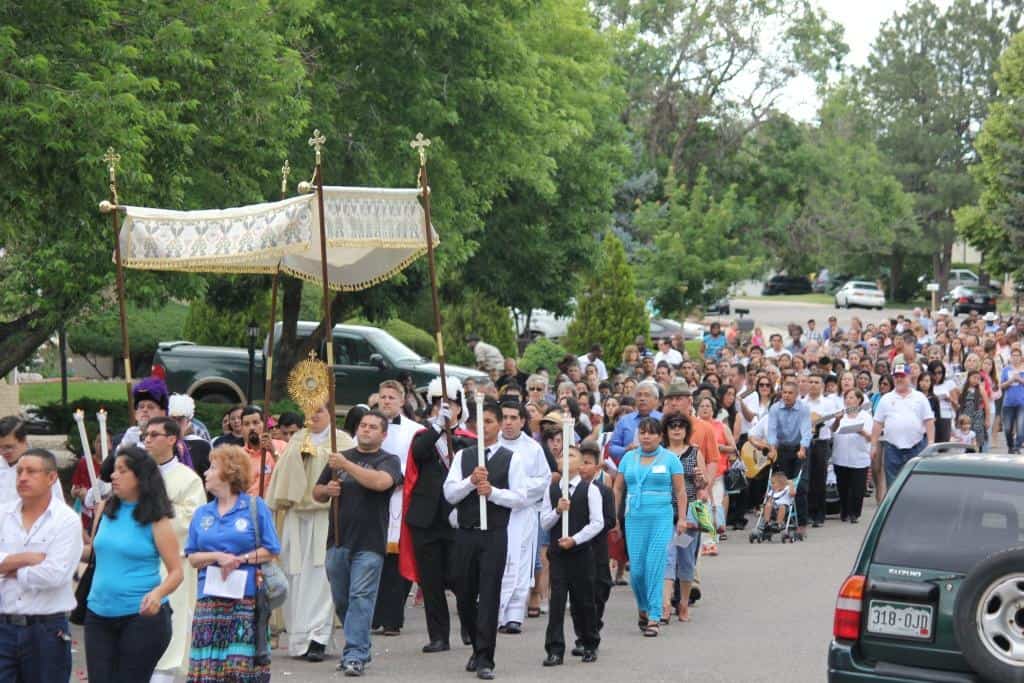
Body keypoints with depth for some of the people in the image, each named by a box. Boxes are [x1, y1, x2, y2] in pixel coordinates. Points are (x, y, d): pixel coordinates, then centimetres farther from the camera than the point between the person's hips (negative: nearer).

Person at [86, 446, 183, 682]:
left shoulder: (156, 520, -9)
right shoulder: (105, 510, 6)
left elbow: (176, 571, -11)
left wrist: (158, 593, -27)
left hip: (142, 615, -5)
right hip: (98, 613, 5)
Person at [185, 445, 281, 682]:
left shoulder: (255, 507, 3)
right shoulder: (202, 514, 15)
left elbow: (271, 551, 1)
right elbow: (192, 557, 10)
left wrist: (241, 559, -10)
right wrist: (218, 557, -8)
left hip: (247, 600, -3)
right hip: (210, 600, 3)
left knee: (244, 663, -8)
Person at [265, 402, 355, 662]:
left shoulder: (342, 442, 1)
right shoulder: (297, 441, 18)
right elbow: (282, 473, 19)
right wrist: (277, 505, 14)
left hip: (326, 516, -5)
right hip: (296, 516, 5)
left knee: (320, 577, -11)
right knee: (296, 577, 5)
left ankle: (318, 638, -13)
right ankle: (299, 638, 13)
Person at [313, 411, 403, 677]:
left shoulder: (389, 461, 2)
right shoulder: (339, 457, 15)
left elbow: (381, 482, -20)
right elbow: (316, 493, 20)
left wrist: (347, 465, -19)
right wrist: (327, 489, -3)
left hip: (369, 544, -5)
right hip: (338, 540, 5)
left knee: (361, 598, -10)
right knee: (341, 601, 10)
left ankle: (355, 656, -11)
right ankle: (361, 648, 25)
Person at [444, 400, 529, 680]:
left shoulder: (511, 459, 0)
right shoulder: (462, 456, 9)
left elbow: (522, 499, -5)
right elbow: (449, 494, 1)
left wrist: (492, 491, -17)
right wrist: (470, 481, -16)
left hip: (494, 534, -3)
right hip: (465, 533, 4)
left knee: (489, 596, -6)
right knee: (464, 596, 10)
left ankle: (485, 659, -5)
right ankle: (478, 647, 30)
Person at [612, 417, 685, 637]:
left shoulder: (669, 459, 3)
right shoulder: (629, 458, 11)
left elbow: (680, 491, 3)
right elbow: (618, 489, 14)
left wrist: (682, 518, -5)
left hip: (661, 518, -3)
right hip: (634, 518, 3)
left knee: (655, 567, -10)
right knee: (636, 568, 1)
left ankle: (654, 618, -6)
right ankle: (643, 609, 25)